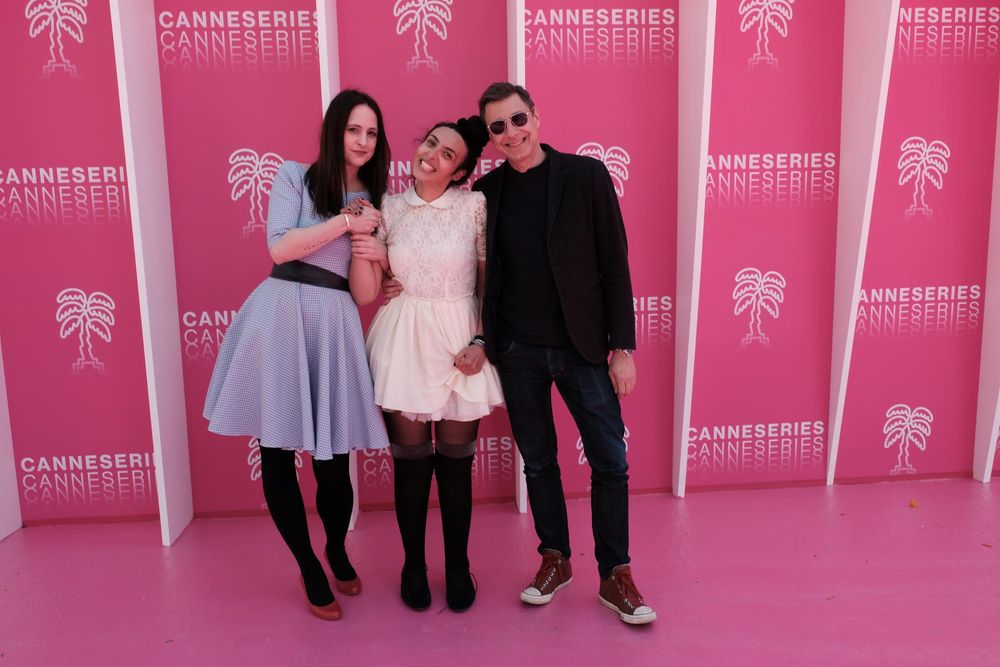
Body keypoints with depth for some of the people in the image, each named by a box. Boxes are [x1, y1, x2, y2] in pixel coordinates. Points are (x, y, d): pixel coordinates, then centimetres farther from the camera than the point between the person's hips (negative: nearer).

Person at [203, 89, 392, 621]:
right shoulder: (294, 177, 5)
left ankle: (337, 551, 31)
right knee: (276, 450, 3)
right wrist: (344, 223, -8)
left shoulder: (375, 201, 15)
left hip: (335, 322, 2)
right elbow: (280, 247, -8)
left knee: (332, 455, 1)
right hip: (281, 314, -2)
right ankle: (308, 567, 23)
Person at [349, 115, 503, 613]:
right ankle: (413, 566, 28)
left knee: (456, 461, 7)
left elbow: (490, 282, 2)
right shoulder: (387, 209, 4)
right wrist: (361, 251, -15)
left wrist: (481, 341, -8)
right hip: (403, 342, 1)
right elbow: (366, 295, 2)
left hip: (459, 341, -1)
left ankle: (458, 566, 27)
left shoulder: (475, 205, -1)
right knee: (411, 459, 8)